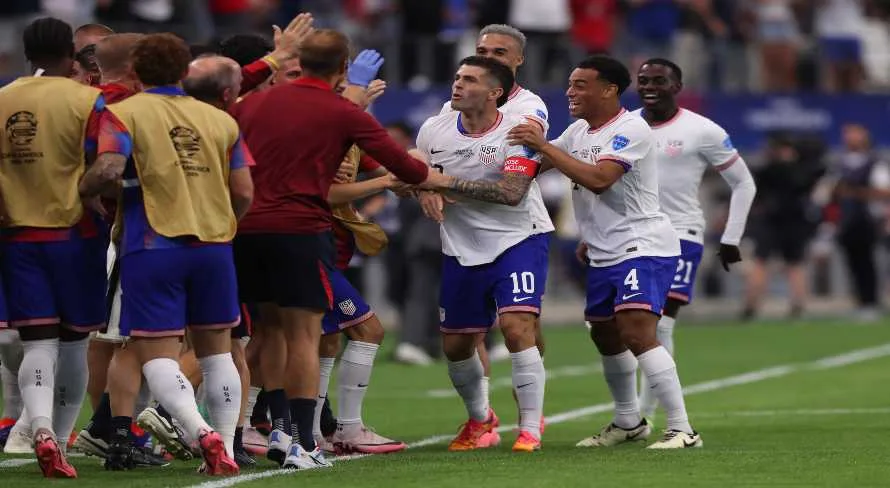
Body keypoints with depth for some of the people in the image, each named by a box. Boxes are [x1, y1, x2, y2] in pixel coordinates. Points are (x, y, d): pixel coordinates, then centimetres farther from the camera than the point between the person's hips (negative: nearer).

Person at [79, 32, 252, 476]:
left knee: (156, 353, -3)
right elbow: (244, 194, 7)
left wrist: (80, 189, 2)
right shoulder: (221, 120, 9)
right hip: (214, 247, 4)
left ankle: (202, 432, -24)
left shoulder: (123, 114, -2)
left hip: (153, 246, -4)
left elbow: (109, 170, -19)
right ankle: (225, 450, 11)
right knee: (216, 350, 15)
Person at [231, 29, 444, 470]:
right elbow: (401, 164, 4)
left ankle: (280, 429, 14)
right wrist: (445, 183, 21)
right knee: (304, 335, -2)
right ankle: (302, 446, -5)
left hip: (246, 230, 5)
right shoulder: (343, 114, -1)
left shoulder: (255, 103, 12)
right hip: (299, 230, -5)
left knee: (273, 329, 17)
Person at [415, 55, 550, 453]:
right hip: (462, 252, 5)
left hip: (516, 242, -5)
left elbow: (511, 192, -25)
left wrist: (449, 183, -27)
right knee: (455, 345, 10)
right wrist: (423, 189, -12)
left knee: (517, 327, -22)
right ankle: (480, 420, 36)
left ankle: (530, 427, -12)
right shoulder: (434, 130, -1)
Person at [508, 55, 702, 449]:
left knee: (636, 332, -21)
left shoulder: (630, 129, -17)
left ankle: (682, 429, -21)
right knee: (604, 335, 18)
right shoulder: (580, 131, 10)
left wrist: (544, 146, -25)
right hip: (605, 254, 10)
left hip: (644, 247, -10)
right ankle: (628, 423, 35)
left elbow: (598, 179, -29)